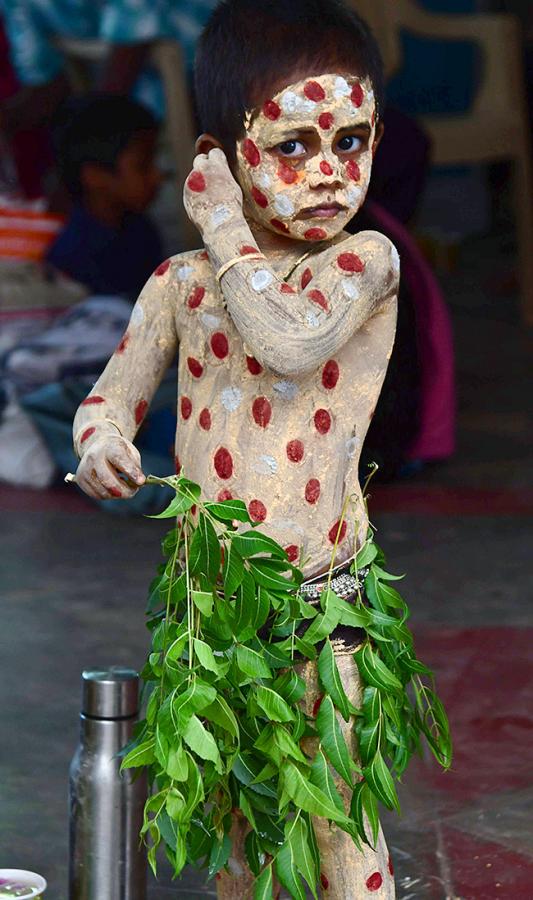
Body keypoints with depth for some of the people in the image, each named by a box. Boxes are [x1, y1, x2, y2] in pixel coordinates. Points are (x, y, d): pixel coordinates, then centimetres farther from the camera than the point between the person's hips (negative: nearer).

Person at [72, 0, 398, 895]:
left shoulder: (366, 261, -8)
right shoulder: (182, 283, 3)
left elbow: (289, 338, -26)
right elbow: (110, 397, 11)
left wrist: (226, 229, -14)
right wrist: (98, 443, -13)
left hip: (323, 610, -3)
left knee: (341, 821, -1)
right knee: (232, 823, 15)